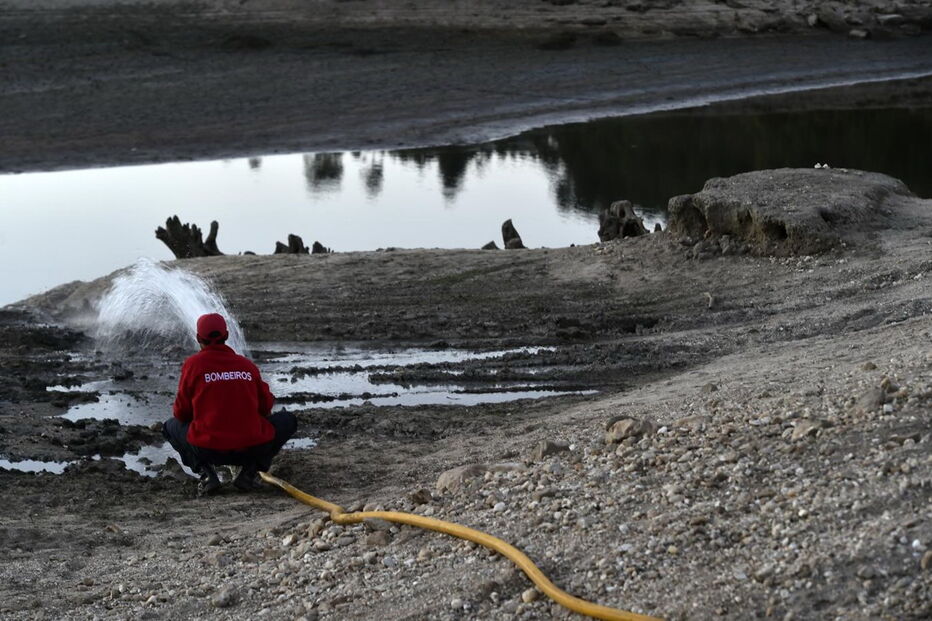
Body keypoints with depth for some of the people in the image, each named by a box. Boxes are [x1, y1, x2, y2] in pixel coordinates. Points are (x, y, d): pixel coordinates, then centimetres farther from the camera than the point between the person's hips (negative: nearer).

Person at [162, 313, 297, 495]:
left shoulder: (193, 364, 2)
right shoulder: (247, 364, 8)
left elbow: (181, 413, 6)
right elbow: (266, 406, 15)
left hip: (207, 451, 0)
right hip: (252, 449, 1)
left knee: (171, 426, 29)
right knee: (288, 420, 28)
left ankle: (205, 473, 4)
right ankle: (249, 472, 9)